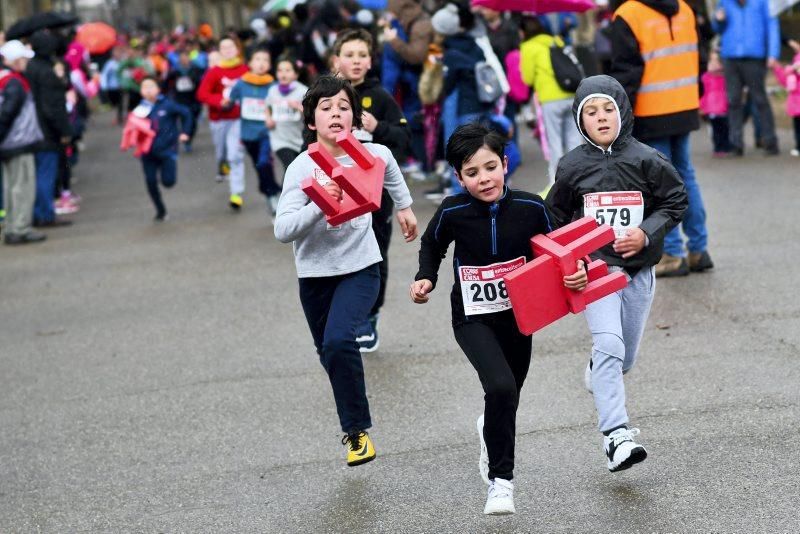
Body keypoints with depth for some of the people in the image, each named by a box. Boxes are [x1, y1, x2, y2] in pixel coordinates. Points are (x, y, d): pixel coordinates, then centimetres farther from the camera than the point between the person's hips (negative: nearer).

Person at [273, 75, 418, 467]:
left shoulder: (374, 154, -10)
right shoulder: (302, 168, -18)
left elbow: (391, 170, 18)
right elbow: (283, 230, -27)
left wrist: (404, 207, 29)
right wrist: (319, 205, -40)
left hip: (360, 268, -1)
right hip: (315, 274, 1)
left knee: (338, 341, -24)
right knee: (328, 351, 16)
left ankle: (357, 430, -8)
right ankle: (353, 419, 45)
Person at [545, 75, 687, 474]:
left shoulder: (647, 160, -5)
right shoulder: (572, 166, -3)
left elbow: (675, 202, 4)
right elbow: (556, 217, 10)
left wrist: (647, 234, -12)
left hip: (638, 270, 2)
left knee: (624, 358, 12)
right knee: (608, 345, -21)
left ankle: (598, 373, 50)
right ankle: (616, 436, -24)